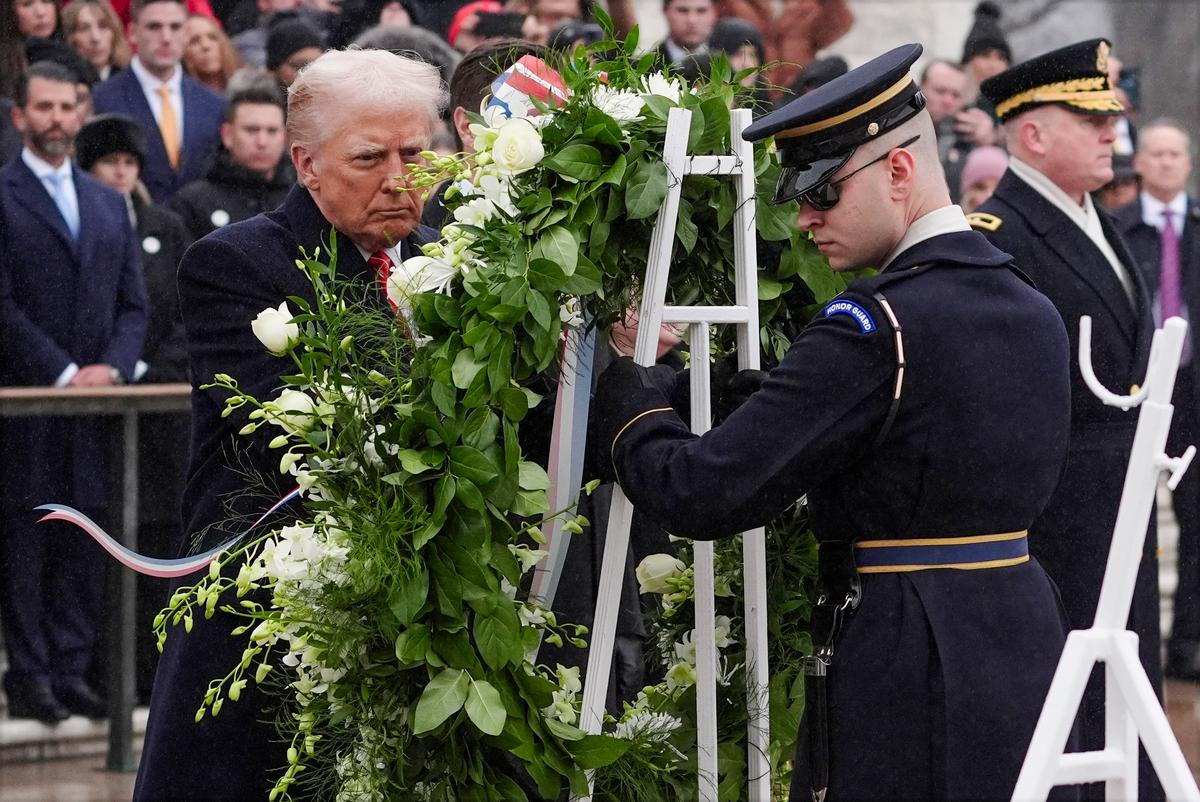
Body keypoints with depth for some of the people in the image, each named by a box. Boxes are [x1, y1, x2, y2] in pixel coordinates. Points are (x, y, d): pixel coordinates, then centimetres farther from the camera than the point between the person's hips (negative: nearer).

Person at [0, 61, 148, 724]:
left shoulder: (109, 205, 17)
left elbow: (133, 303, 14)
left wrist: (112, 367, -4)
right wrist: (62, 372, -13)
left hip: (94, 399, 5)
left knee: (85, 539, 3)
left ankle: (71, 672, 7)